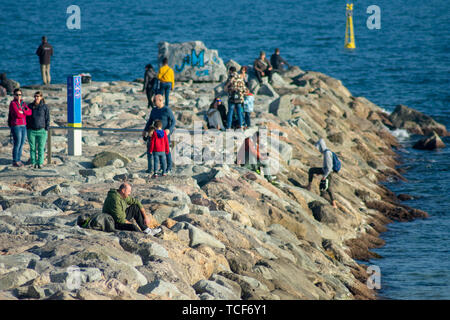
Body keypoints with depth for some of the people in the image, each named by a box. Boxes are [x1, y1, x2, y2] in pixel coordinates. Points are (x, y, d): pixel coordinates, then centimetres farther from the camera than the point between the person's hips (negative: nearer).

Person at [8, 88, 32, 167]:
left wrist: (22, 112, -15)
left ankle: (18, 160, 17)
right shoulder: (13, 104, -10)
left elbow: (30, 112, 0)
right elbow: (18, 115, -20)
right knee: (17, 144, -6)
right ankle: (15, 162, 1)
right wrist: (25, 113, -3)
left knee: (21, 144, 9)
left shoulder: (23, 104, 13)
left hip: (23, 126, 7)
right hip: (16, 126, -7)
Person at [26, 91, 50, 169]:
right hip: (31, 130, 2)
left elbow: (47, 118, 2)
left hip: (41, 130, -2)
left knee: (41, 148, -2)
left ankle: (40, 163, 3)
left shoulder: (45, 107, 0)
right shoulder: (30, 106, 6)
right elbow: (27, 117, 10)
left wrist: (46, 129, -3)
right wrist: (27, 129, 5)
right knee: (32, 148, 2)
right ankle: (33, 163, 8)